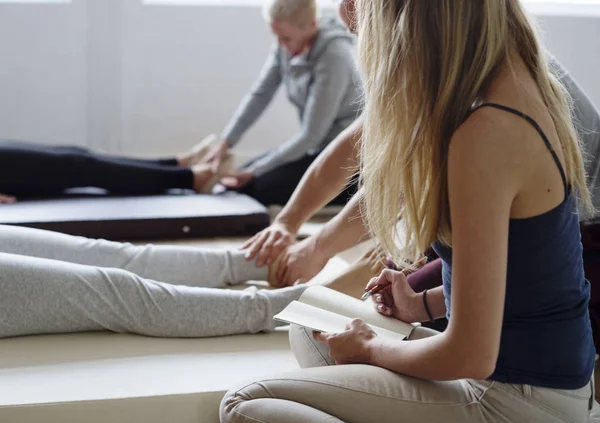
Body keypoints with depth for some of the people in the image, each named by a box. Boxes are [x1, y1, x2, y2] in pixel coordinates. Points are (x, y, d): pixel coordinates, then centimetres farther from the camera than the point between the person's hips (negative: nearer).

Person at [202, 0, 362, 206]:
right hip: (316, 145, 8)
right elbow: (260, 94, -2)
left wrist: (255, 171, -19)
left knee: (258, 188, -14)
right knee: (239, 183, 5)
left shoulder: (334, 56, -26)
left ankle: (350, 191, -2)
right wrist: (225, 143, -14)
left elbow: (311, 134, -23)